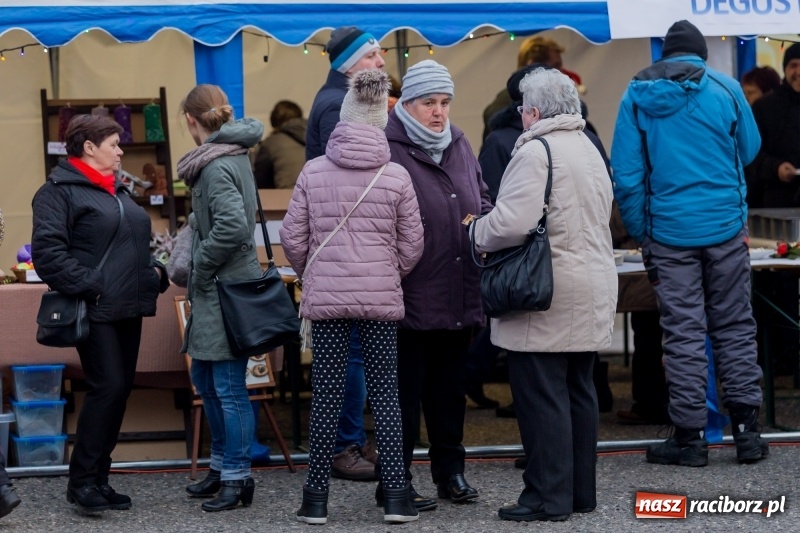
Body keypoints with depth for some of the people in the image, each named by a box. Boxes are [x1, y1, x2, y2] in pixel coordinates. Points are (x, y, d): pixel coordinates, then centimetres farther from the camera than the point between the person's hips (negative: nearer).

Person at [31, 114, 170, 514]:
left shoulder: (116, 191, 21)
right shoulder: (60, 191, -6)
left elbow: (136, 244, 30)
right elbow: (48, 252, -16)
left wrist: (154, 272, 11)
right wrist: (87, 286, -20)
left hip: (128, 308, 9)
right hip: (96, 311, -9)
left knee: (120, 390, 8)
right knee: (107, 387, -14)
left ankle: (98, 479, 16)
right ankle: (82, 480, -5)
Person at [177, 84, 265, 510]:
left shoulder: (217, 166, -17)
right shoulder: (231, 154, 12)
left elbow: (232, 225, -29)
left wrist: (201, 267, -16)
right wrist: (197, 273, 14)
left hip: (226, 289, -10)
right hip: (214, 289, 10)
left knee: (228, 387, -3)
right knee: (204, 378, 18)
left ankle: (237, 478, 5)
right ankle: (223, 467, 28)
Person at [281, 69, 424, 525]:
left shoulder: (314, 172, -2)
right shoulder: (396, 176, -4)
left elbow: (293, 238, 2)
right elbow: (411, 245, 1)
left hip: (326, 297, 1)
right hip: (382, 298, 0)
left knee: (327, 394, 5)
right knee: (386, 393, 6)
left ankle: (317, 496, 8)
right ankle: (396, 495, 4)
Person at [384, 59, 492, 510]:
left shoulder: (460, 144, 12)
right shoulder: (388, 150, -11)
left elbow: (483, 199, 22)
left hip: (460, 297, 7)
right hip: (412, 297, -7)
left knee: (450, 387, 17)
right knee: (406, 390, 2)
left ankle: (450, 470, 28)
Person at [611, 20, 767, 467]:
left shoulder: (637, 95, 0)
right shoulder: (725, 88, -1)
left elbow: (626, 174, -2)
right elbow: (750, 150, 10)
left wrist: (640, 233, 5)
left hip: (669, 232, 0)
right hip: (726, 228, 0)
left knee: (683, 334, 3)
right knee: (735, 328, 9)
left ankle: (690, 435, 5)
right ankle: (747, 429, 9)